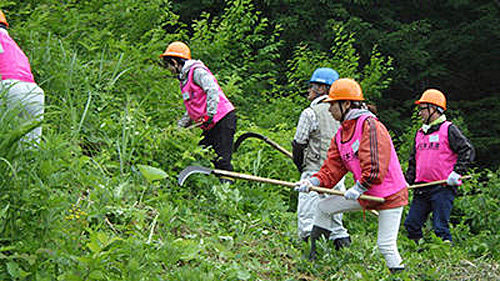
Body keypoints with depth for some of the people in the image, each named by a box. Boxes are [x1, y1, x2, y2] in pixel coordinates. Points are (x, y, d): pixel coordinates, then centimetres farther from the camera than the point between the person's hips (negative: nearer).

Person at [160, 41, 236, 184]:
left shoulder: (197, 71, -9)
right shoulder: (184, 78, 21)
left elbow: (213, 89, -23)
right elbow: (191, 110, 26)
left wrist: (210, 113, -30)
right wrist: (180, 126, 19)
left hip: (223, 119, -10)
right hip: (210, 125, 10)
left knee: (221, 159, -14)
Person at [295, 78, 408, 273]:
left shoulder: (370, 125, -18)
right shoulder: (340, 134, 9)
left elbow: (375, 166, -26)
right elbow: (332, 169, 4)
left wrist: (358, 188, -24)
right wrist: (313, 182, -13)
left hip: (390, 195, -9)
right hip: (365, 195, 9)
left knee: (386, 245, -14)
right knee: (323, 207, 10)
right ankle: (314, 260, 18)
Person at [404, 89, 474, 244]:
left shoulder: (448, 129, -3)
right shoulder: (420, 133, 19)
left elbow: (468, 151, -8)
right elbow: (413, 161, 25)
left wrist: (456, 173, -15)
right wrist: (408, 181, 16)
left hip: (443, 189, -7)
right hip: (421, 189, 7)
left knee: (440, 228, -8)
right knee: (411, 224, 7)